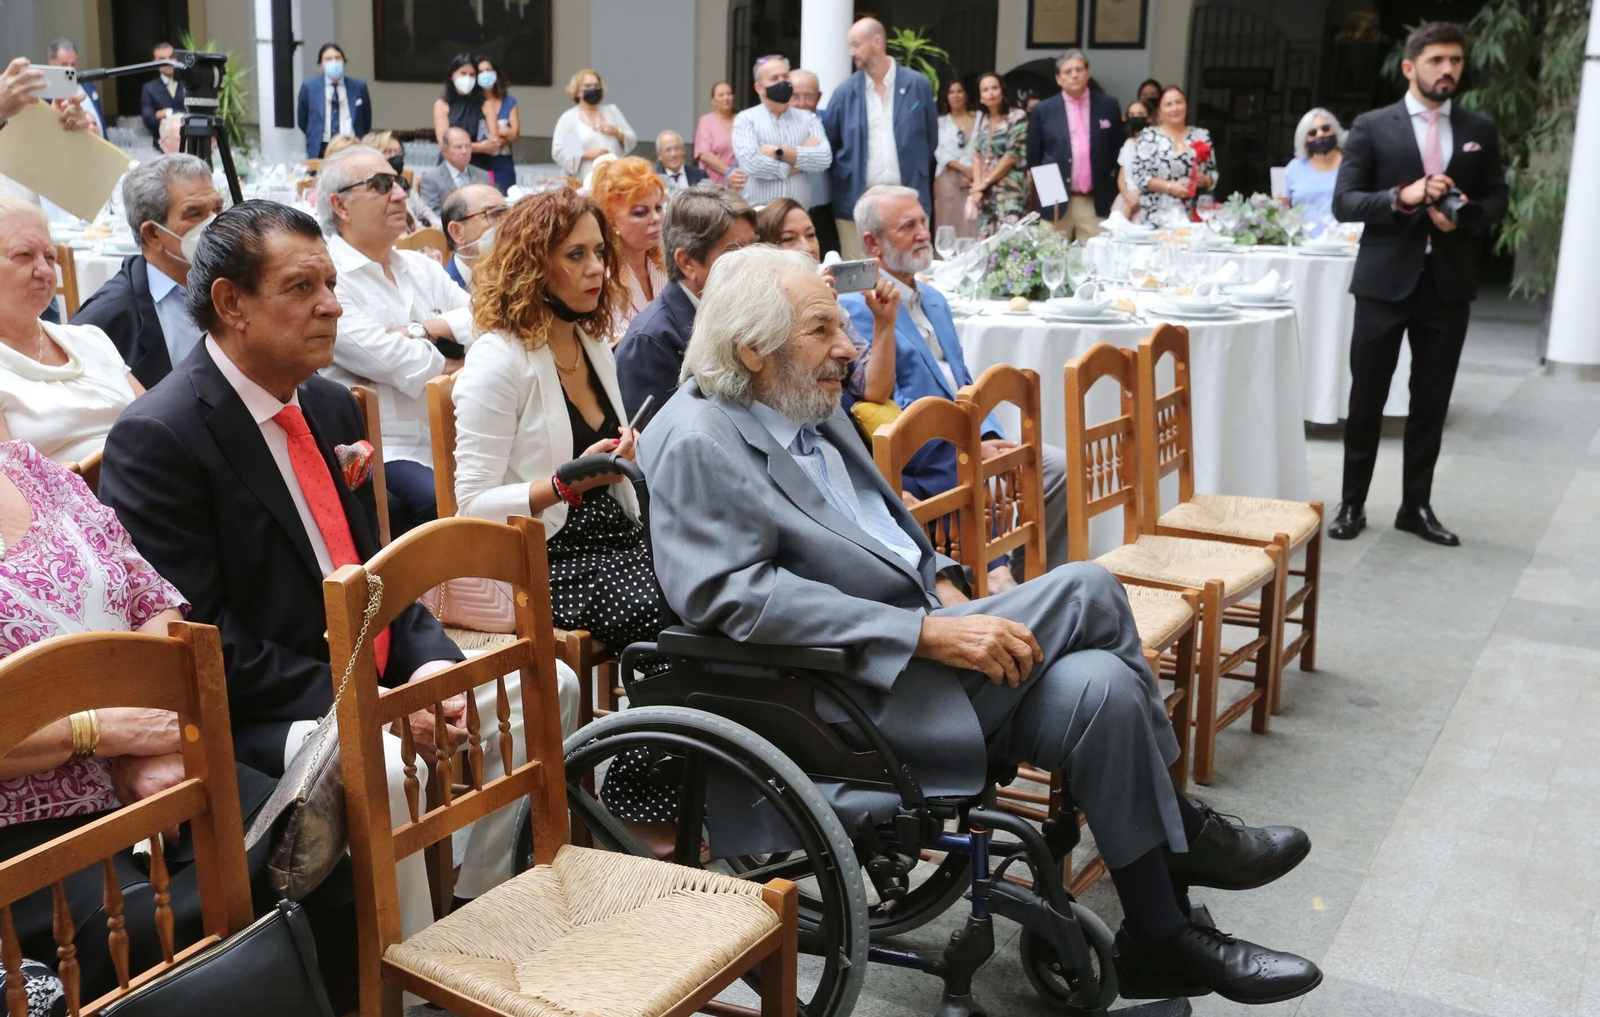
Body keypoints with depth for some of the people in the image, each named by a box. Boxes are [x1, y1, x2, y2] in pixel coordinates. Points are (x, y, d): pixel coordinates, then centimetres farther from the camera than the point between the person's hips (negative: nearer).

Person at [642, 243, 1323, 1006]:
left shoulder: (810, 406, 11)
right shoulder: (694, 446, -15)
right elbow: (738, 597, -25)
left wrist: (943, 585, 3)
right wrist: (930, 633, -27)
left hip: (918, 655, 8)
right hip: (845, 697, -8)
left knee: (1098, 685, -15)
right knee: (1086, 591, -16)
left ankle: (1159, 940, 0)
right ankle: (1182, 830, 3)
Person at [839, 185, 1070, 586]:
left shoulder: (934, 300, 20)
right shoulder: (856, 308, -10)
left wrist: (990, 438, -1)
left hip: (965, 444, 9)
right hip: (912, 463, -9)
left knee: (1058, 468, -4)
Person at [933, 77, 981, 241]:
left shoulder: (979, 117, 10)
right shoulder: (941, 121, 11)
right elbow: (939, 152, 1)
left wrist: (975, 173, -8)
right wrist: (964, 169, -10)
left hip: (973, 178, 0)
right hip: (948, 179, 0)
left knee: (971, 226, -9)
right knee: (948, 226, -5)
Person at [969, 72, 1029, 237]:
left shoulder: (1017, 117, -6)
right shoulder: (984, 121, 14)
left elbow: (1012, 156, -11)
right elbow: (978, 155, 12)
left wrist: (985, 182, -6)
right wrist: (977, 186, -3)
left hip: (1010, 190, -6)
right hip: (986, 193, 6)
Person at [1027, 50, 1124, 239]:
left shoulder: (1108, 106, 7)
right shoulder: (1043, 111, 3)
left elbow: (1118, 152, 12)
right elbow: (1033, 158, 6)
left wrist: (1117, 199, 7)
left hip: (1096, 203, 1)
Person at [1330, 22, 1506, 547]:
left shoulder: (1480, 130, 8)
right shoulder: (1371, 126, -1)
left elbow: (1497, 198, 12)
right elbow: (1344, 202, -6)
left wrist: (1464, 218, -10)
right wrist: (1402, 197, -21)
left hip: (1449, 283, 3)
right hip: (1386, 281, -3)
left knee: (1432, 401, 8)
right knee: (1367, 398, 4)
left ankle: (1417, 506, 19)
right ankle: (1352, 504, 15)